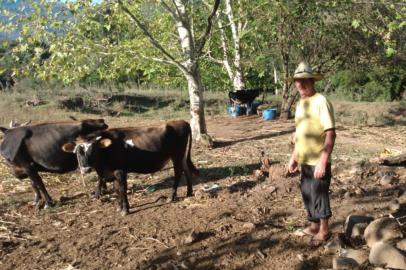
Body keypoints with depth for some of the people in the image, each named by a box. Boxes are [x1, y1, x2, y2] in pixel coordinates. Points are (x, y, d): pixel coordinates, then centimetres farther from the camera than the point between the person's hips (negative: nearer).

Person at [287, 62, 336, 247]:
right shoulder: (300, 103, 9)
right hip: (304, 161, 8)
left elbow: (330, 135, -20)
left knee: (319, 196, 4)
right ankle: (314, 226, 37)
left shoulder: (321, 102, -16)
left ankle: (324, 231, 23)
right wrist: (294, 157, 18)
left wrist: (323, 162, -25)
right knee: (307, 195, 19)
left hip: (318, 162, -8)